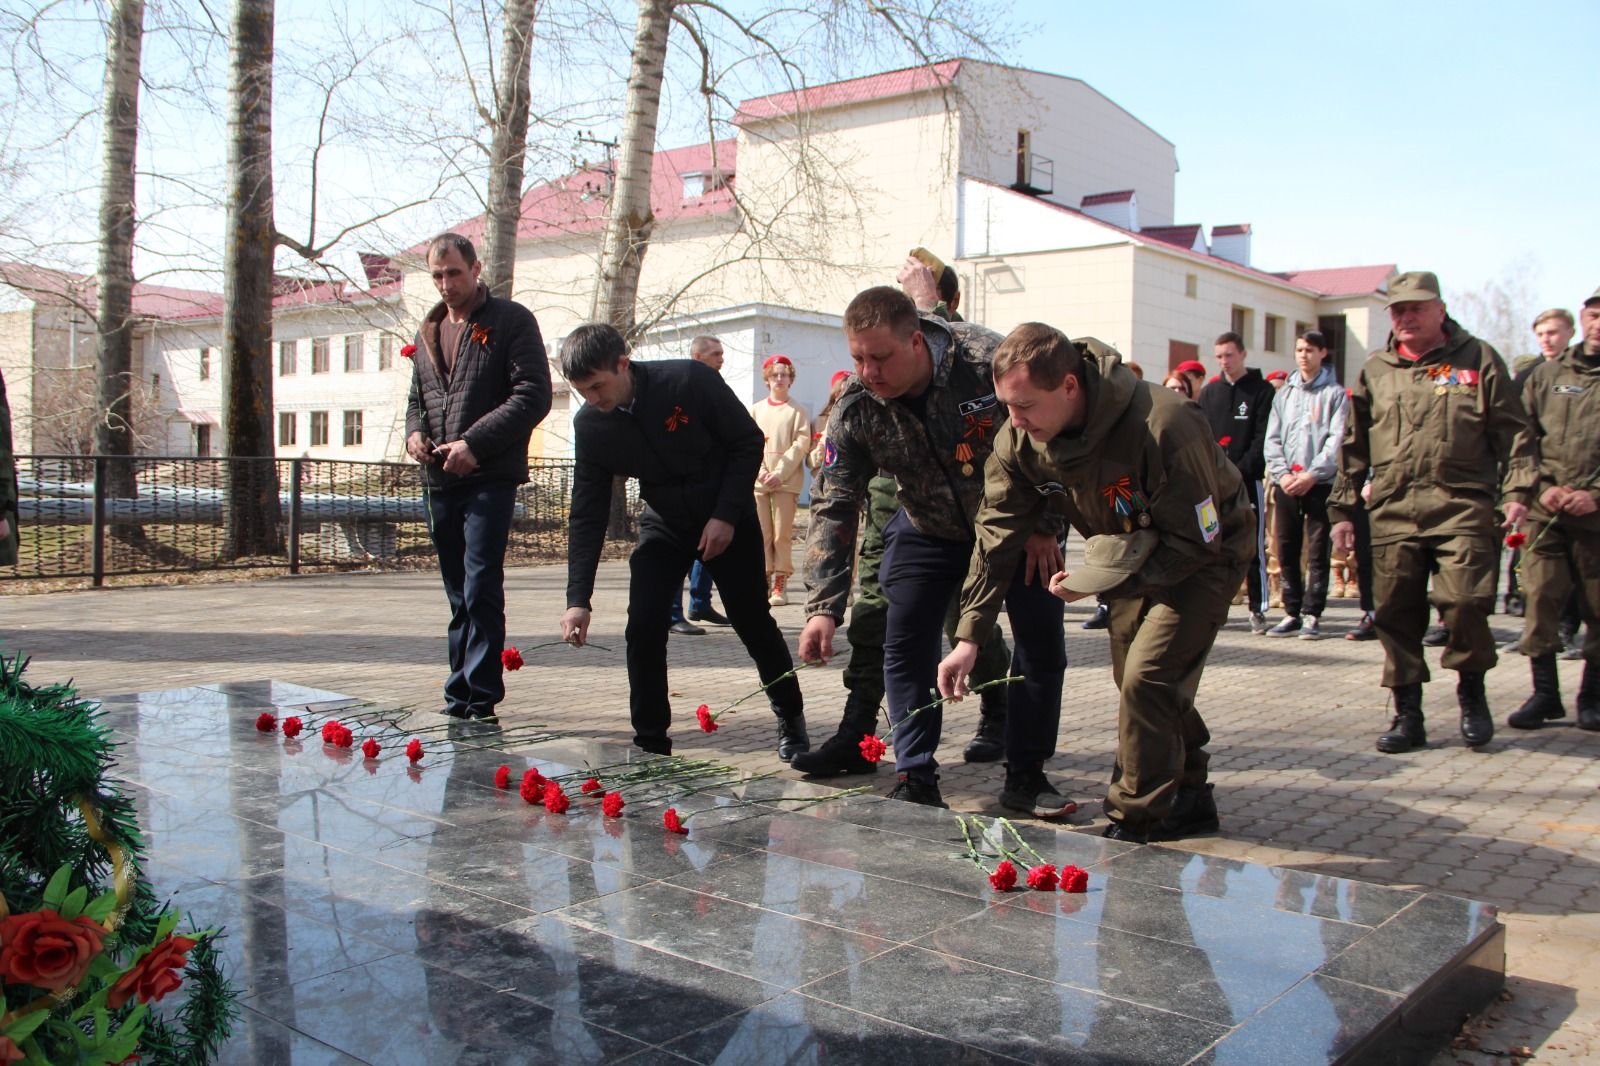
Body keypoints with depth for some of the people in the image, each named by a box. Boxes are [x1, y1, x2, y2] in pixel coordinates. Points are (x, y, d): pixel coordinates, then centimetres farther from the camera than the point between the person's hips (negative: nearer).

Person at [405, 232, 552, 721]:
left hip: (490, 478, -6)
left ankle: (480, 699, -7)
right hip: (439, 480, 7)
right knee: (459, 595, 11)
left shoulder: (512, 320, 0)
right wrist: (413, 431, 5)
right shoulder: (429, 331, 20)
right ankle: (462, 692, 19)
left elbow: (534, 393, -10)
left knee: (481, 589, -12)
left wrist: (475, 443, -17)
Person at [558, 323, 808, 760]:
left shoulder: (690, 380, -25)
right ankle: (650, 741, 4)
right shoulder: (589, 425, -13)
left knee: (754, 624, 2)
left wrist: (726, 515, -20)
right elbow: (587, 514, -10)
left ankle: (791, 720, 25)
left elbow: (749, 441, -14)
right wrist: (578, 599, -16)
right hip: (664, 524, 3)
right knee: (643, 628, -11)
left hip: (727, 520, -3)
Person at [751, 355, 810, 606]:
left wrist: (780, 472, -12)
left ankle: (780, 585, 0)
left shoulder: (797, 411, 4)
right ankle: (764, 582, 7)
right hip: (759, 480, 2)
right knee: (762, 534, 2)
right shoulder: (755, 409, 12)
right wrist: (760, 471, -8)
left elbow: (801, 444, -3)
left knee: (783, 534, -4)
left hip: (787, 480, -2)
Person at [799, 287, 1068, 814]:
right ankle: (916, 781, 3)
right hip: (927, 529, 2)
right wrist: (823, 606, -27)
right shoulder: (854, 409, -23)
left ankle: (1026, 777, 11)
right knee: (905, 646, -7)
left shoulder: (989, 360, -32)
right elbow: (833, 507, -20)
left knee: (1042, 643, -3)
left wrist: (1045, 527, -14)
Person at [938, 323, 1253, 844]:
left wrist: (1097, 581, -26)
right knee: (1136, 680, 11)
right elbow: (997, 534, -14)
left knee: (1148, 677, -18)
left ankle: (1139, 821, -1)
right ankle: (1187, 797, 32)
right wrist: (967, 635, -20)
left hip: (1206, 551, -6)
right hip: (1134, 552, 7)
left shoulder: (1161, 427, -38)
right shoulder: (1019, 439, -19)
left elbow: (1198, 541, -29)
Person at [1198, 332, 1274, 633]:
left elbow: (1263, 438, -6)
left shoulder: (1262, 391, 2)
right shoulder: (1209, 392, 13)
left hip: (1248, 480, -3)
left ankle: (1258, 609, 5)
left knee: (1254, 548, -1)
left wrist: (1241, 470, -16)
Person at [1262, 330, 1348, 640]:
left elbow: (1336, 439, -5)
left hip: (1320, 482, -4)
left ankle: (1312, 615, 1)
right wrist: (1282, 473, -6)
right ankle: (1291, 613, 10)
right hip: (1285, 483, 4)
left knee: (1317, 551, -2)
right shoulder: (1284, 393, 15)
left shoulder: (1335, 393, 4)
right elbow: (1272, 439, 9)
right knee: (1286, 550, 4)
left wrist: (1311, 475, -14)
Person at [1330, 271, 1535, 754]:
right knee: (1396, 613, 2)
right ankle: (1407, 713, 13)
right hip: (1392, 510, 3)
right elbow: (1353, 446, 17)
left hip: (1461, 506, -3)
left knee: (1465, 603, -13)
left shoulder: (1477, 359, 8)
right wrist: (1343, 507, 13)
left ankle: (1472, 691, 14)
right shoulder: (1375, 370, 15)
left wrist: (1516, 489, -5)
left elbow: (1513, 432, 6)